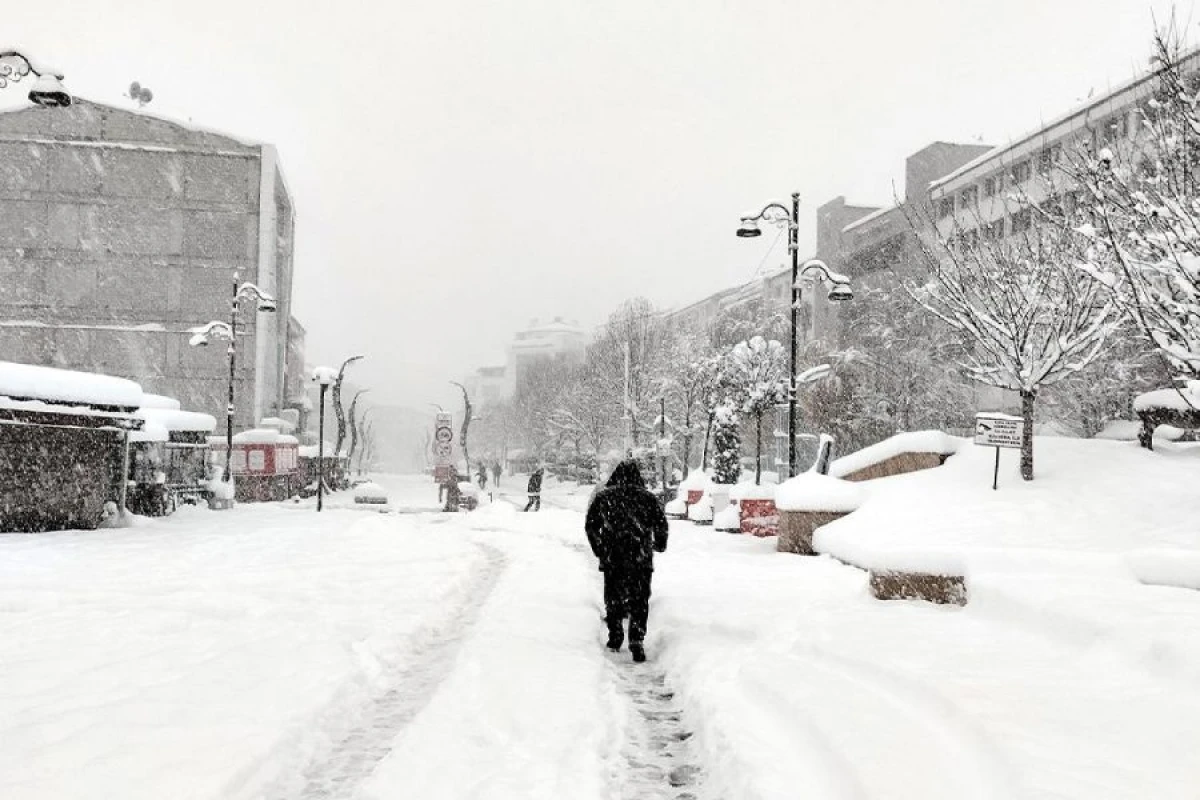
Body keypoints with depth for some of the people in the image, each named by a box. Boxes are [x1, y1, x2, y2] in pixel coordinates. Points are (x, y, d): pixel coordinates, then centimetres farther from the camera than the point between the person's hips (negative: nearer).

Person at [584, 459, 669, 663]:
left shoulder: (603, 496, 3)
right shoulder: (647, 497, 1)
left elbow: (590, 525, 4)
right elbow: (661, 523, 1)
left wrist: (599, 550, 15)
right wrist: (659, 545, 19)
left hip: (612, 557, 1)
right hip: (641, 558, -1)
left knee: (613, 598, 16)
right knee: (639, 600, 4)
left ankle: (615, 638, 21)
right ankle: (637, 640, -8)